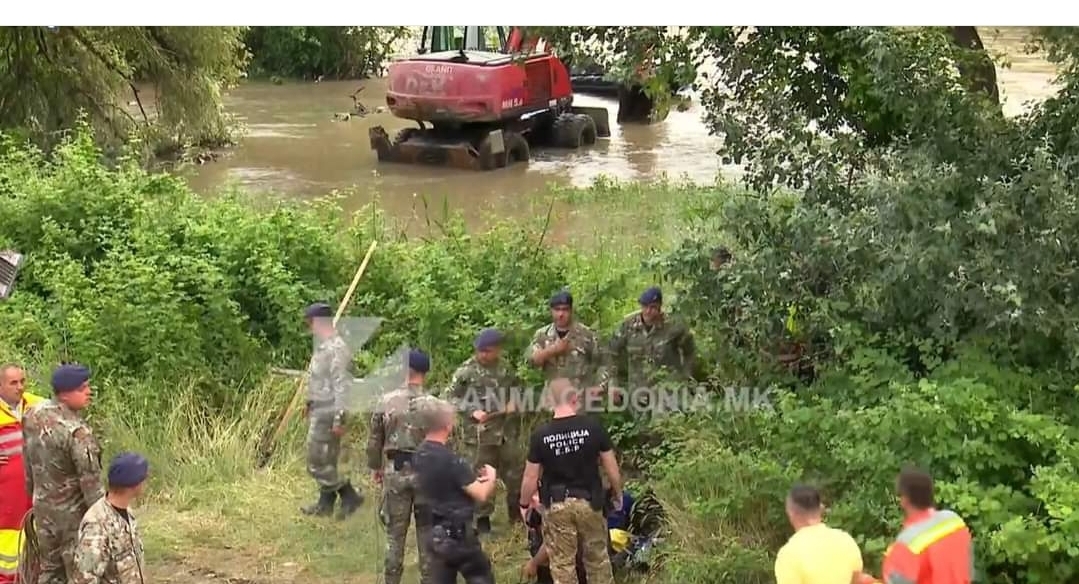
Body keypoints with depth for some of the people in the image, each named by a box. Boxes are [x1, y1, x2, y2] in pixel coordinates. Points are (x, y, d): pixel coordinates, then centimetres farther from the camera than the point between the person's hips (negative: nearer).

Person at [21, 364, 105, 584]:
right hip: (73, 512, -7)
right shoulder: (77, 432, -27)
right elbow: (90, 481, -22)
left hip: (43, 506, 7)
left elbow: (28, 462, 9)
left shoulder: (33, 415, -3)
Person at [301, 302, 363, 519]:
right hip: (319, 411, 10)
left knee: (318, 462, -6)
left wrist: (339, 418, -25)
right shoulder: (323, 346, 12)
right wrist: (311, 403, 25)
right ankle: (325, 503, 24)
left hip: (327, 414, -10)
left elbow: (342, 385, -24)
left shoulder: (336, 349, -20)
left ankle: (350, 497, 2)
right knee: (325, 460, 15)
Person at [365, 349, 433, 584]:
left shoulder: (387, 401, -5)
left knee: (395, 531, 11)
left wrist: (375, 467, 18)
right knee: (427, 530, 11)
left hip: (394, 472, 1)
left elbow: (374, 440, 3)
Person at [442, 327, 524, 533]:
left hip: (505, 429, 5)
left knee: (515, 471, 13)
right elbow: (448, 397, -9)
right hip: (480, 433, -5)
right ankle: (482, 518, 17)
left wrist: (514, 402, 1)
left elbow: (517, 387, 21)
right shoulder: (466, 370, -11)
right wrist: (472, 411, -17)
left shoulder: (505, 367, 4)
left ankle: (516, 511, 32)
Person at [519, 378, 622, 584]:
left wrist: (524, 504, 13)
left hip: (557, 506, 0)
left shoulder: (540, 435, -11)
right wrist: (618, 494, 14)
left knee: (562, 564, 11)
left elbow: (531, 478, -5)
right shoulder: (593, 426, -11)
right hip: (589, 502, 1)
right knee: (598, 559, 18)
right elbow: (612, 468, -4)